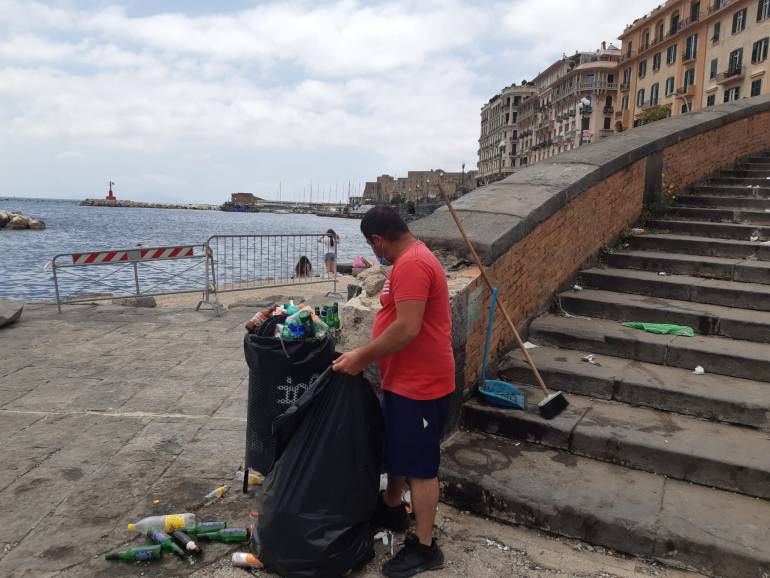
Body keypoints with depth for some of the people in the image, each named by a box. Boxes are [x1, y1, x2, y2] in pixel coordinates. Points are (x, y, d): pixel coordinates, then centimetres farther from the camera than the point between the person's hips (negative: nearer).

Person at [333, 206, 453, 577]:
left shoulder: (411, 265, -22)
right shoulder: (413, 259, 13)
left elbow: (407, 328, -29)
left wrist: (362, 357, -19)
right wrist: (366, 354, 19)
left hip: (420, 384, -11)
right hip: (405, 380, 11)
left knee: (419, 465, 2)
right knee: (396, 451, 24)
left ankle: (424, 547, 18)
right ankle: (392, 509, 45)